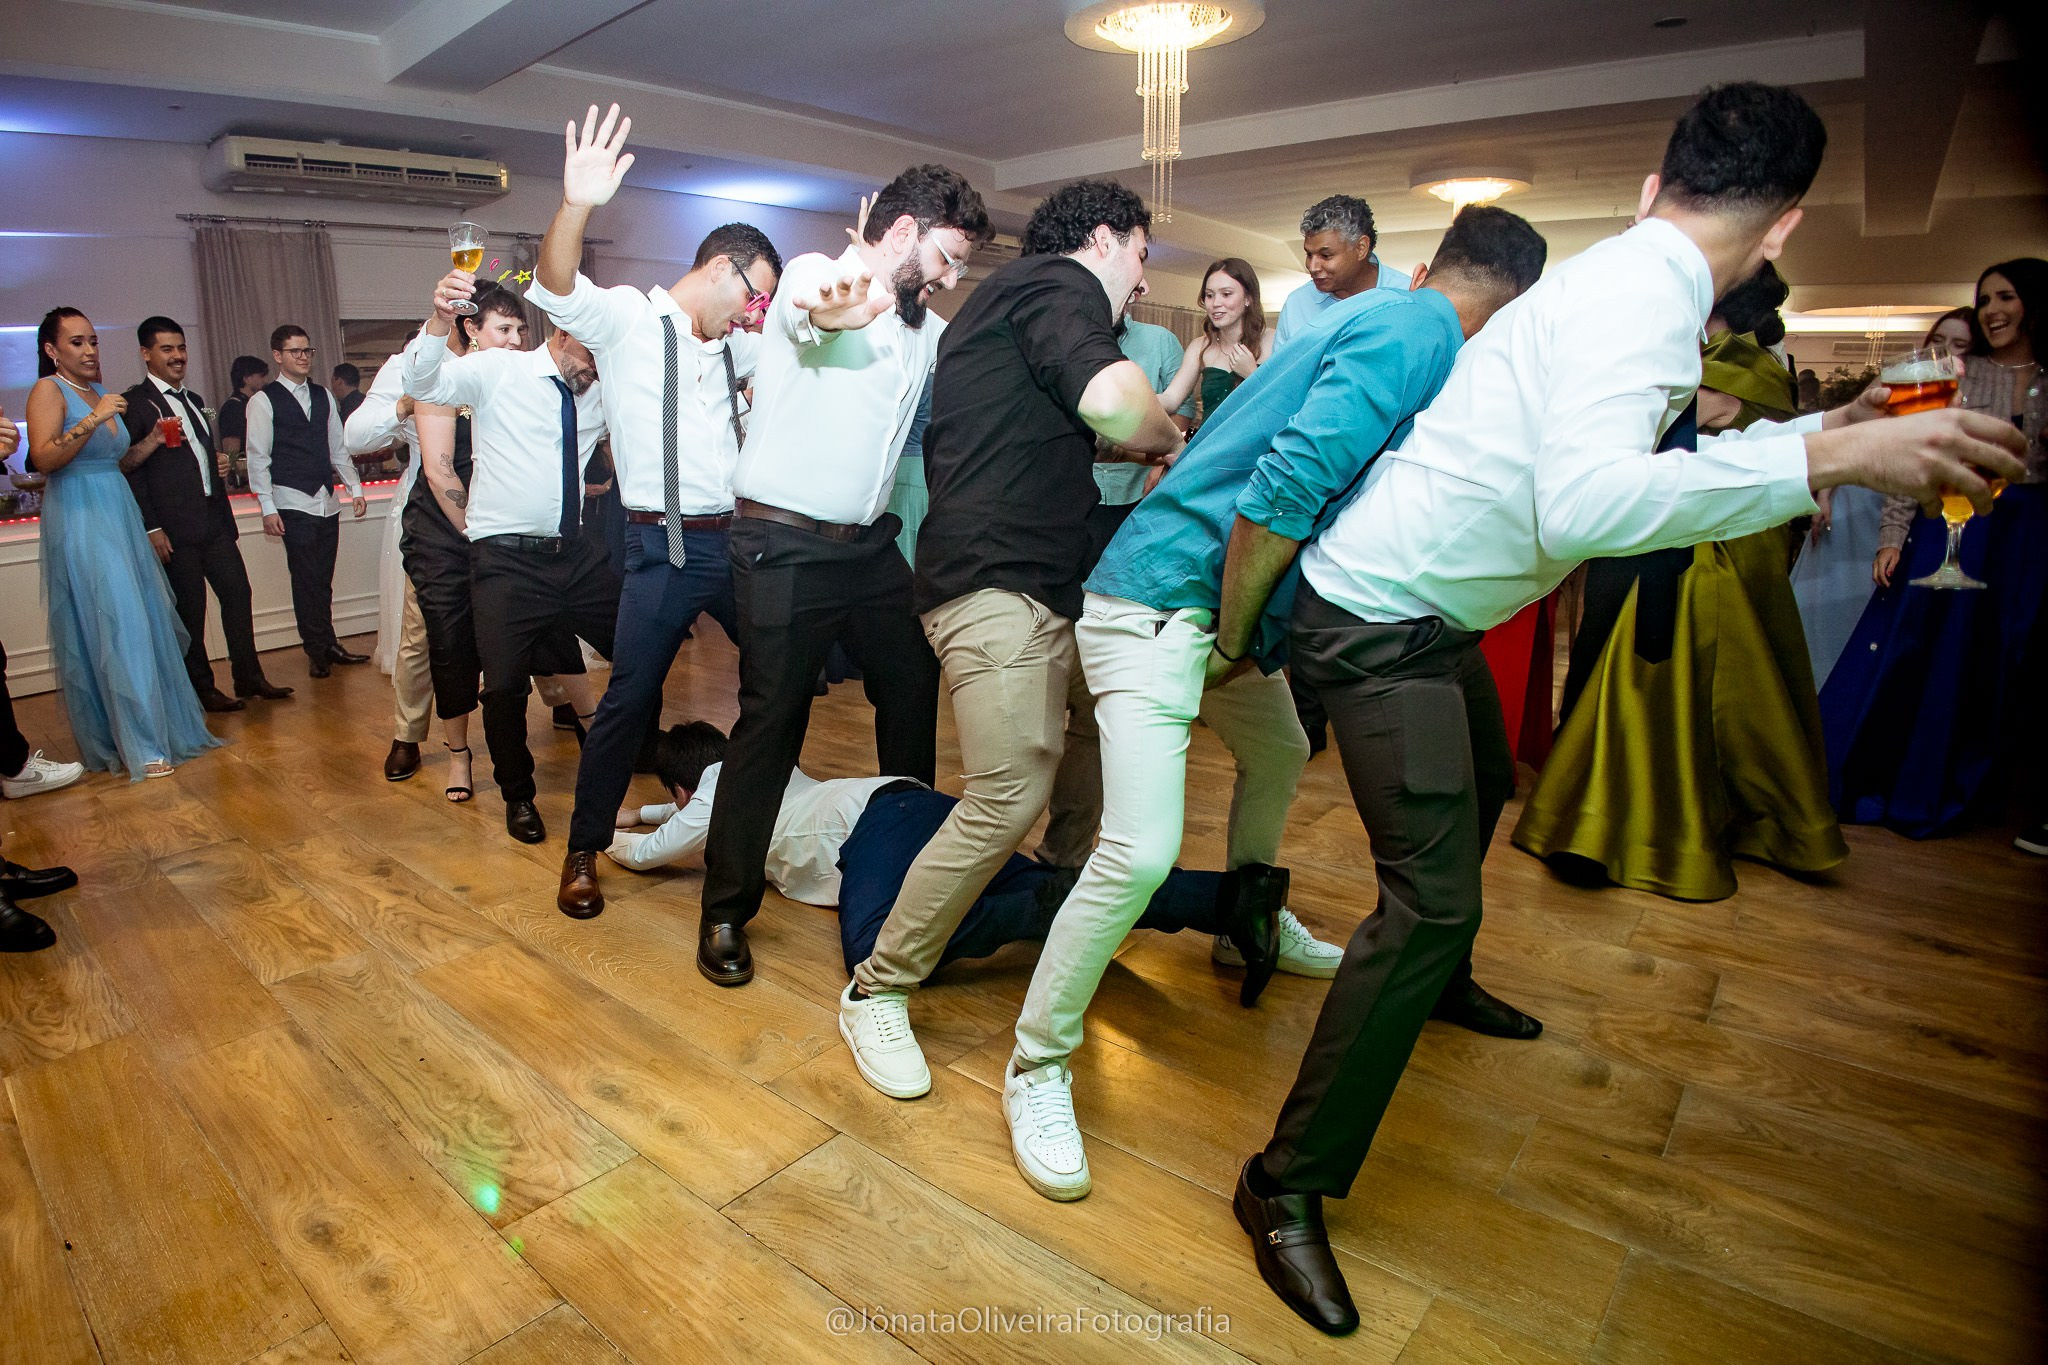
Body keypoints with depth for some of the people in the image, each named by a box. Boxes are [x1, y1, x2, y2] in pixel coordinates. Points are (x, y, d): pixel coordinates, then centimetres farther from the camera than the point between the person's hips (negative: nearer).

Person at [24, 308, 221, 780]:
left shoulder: (101, 395, 17)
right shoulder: (48, 391, -5)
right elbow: (43, 458, -17)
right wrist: (93, 419, -22)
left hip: (120, 516, 8)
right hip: (80, 522, -8)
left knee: (143, 624, 7)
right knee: (115, 630, -9)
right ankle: (139, 746, -5)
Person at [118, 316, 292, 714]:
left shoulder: (195, 401, 18)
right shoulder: (134, 403, -5)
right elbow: (130, 469, -9)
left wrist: (219, 465, 7)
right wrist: (151, 528, -14)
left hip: (214, 520, 7)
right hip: (174, 527, -7)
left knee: (238, 594, 7)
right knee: (189, 610, 1)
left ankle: (249, 677, 17)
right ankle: (201, 689, 11)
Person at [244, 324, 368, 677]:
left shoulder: (323, 396, 13)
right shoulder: (264, 400, -2)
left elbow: (338, 447, 19)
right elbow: (258, 458, -4)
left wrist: (355, 488, 13)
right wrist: (268, 508, -9)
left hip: (327, 501, 5)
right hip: (294, 503, -4)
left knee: (323, 581, 10)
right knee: (307, 581, -2)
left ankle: (327, 645, 19)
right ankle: (318, 651, 8)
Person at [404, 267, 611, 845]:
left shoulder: (600, 395, 13)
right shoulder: (497, 370, -4)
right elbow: (424, 384, -19)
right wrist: (441, 319, -38)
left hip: (577, 553, 5)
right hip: (508, 559, -5)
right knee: (505, 687, -1)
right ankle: (518, 795, 22)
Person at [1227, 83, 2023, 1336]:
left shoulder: (1624, 280, 9)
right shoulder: (1642, 299, -21)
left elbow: (1626, 461, 18)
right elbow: (1583, 506, -38)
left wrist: (1811, 431, 22)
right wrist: (1826, 458, -34)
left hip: (1428, 611, 10)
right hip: (1381, 618, -10)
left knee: (1483, 788, 30)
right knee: (1432, 896, -15)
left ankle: (1438, 981, 55)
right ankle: (1289, 1187, -4)